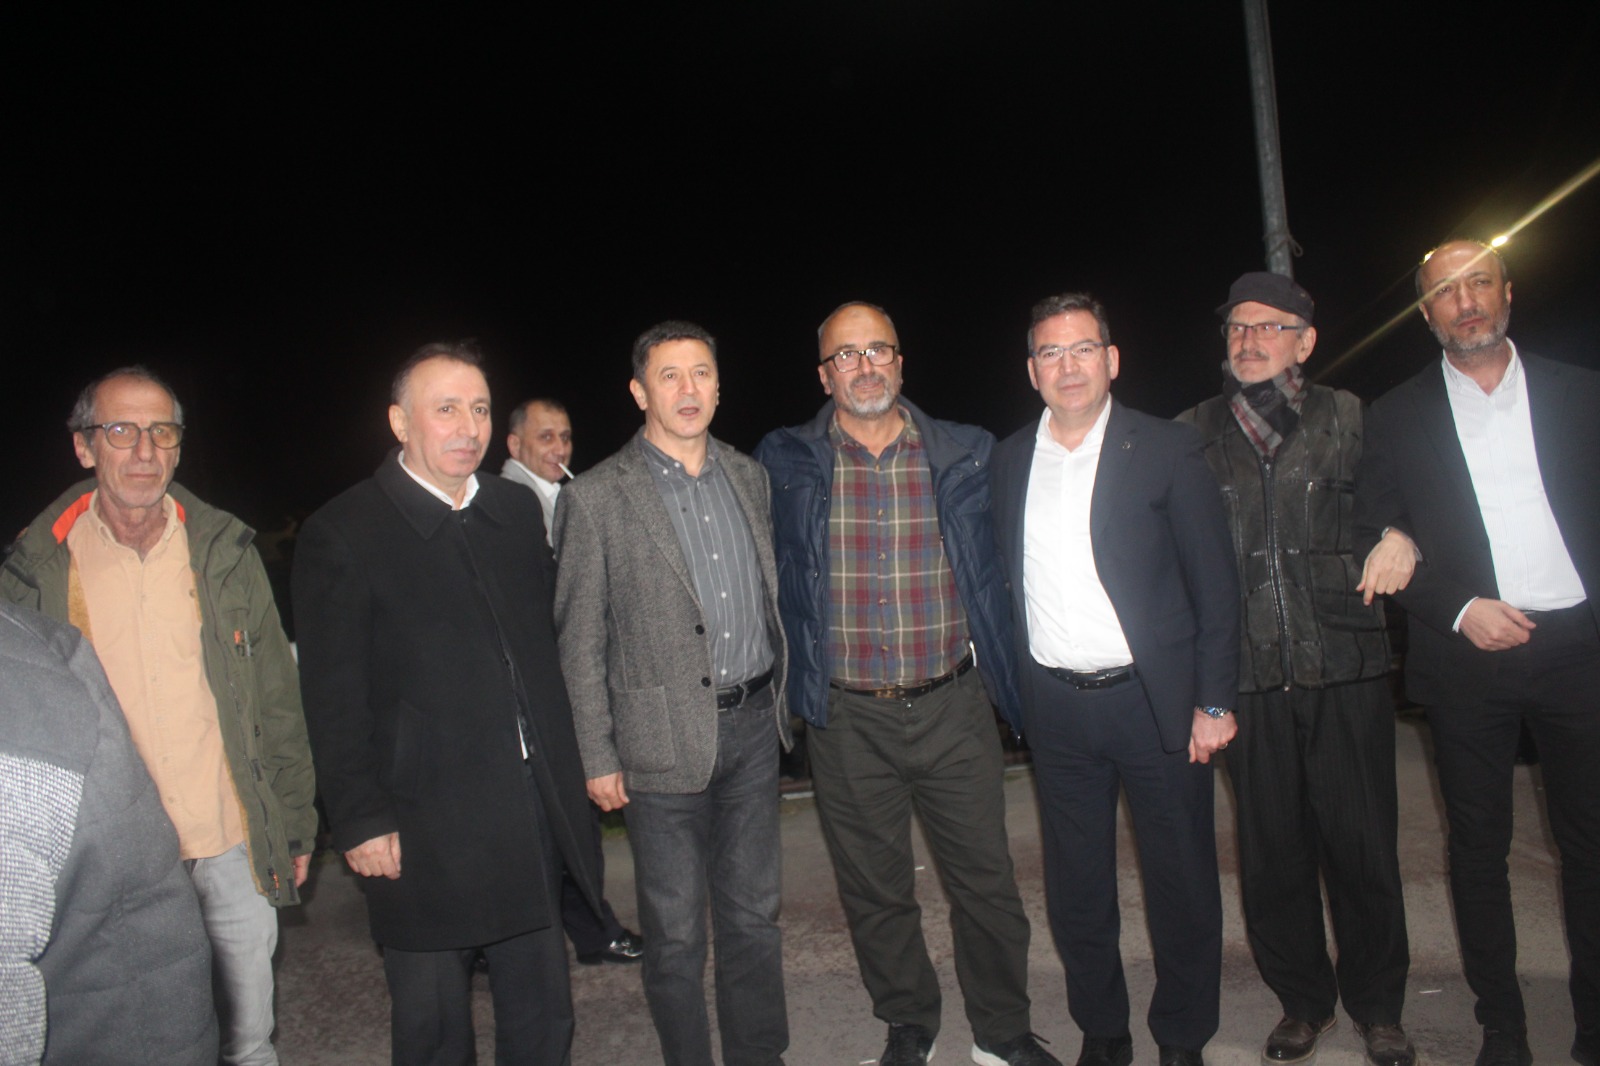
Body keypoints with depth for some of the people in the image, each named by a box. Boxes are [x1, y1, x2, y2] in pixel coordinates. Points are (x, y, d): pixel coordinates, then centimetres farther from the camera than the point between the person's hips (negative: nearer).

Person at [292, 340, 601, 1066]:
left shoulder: (517, 510, 8)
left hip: (534, 822, 5)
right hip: (423, 835, -5)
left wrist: (563, 775, 10)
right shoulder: (342, 535, -8)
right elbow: (334, 699, -9)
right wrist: (361, 820, -10)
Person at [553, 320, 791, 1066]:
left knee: (753, 913, 17)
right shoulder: (596, 499, -8)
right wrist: (598, 757, -7)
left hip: (753, 724, 5)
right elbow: (580, 642, -6)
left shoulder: (747, 477, 8)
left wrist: (779, 694, 13)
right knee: (675, 931, 9)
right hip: (665, 738, -4)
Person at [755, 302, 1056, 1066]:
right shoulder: (787, 465, -1)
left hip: (953, 708, 1)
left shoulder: (967, 455, 2)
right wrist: (794, 683, 3)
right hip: (846, 718, 0)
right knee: (874, 890, 13)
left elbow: (998, 567, 11)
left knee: (985, 879, 10)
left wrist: (1002, 673, 6)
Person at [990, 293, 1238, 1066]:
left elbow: (1215, 585, -4)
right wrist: (1017, 690, 4)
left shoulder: (1168, 450, -5)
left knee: (1181, 884, 10)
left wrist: (1214, 702, -7)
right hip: (1055, 708, 3)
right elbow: (1011, 581, 9)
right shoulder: (1009, 460, 5)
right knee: (1075, 888, 14)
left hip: (1154, 699, -3)